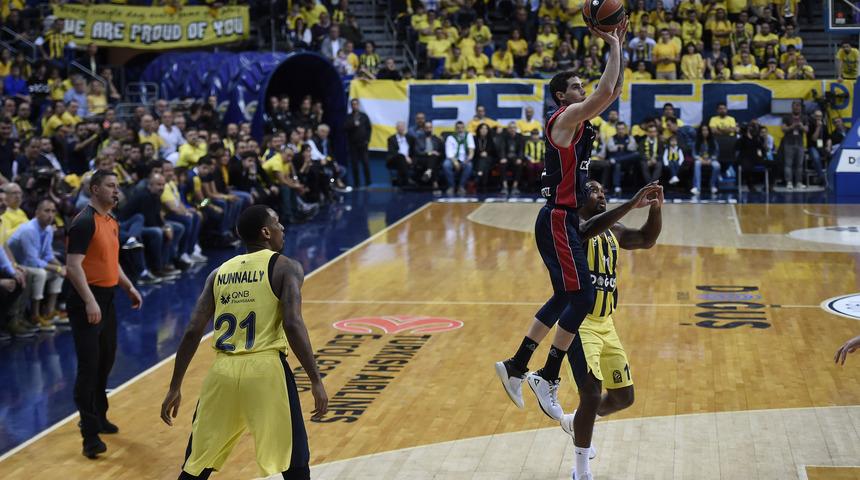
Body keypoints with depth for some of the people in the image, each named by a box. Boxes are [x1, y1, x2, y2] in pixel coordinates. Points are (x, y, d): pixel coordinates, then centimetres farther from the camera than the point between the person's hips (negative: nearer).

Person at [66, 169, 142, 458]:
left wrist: (129, 287, 19)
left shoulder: (112, 223, 13)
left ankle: (99, 418, 33)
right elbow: (73, 266, -22)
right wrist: (89, 301, -29)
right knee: (89, 367, -9)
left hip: (107, 299, 9)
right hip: (88, 301, -9)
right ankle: (90, 434, -7)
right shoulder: (84, 222, -16)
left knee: (105, 362, 18)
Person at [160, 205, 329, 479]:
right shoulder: (285, 267, 2)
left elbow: (193, 332, 9)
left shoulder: (219, 272, 15)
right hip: (265, 370, -4)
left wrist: (175, 388, 14)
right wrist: (316, 381, -10)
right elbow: (293, 325, -12)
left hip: (223, 372, 4)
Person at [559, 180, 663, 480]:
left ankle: (573, 422, 41)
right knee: (592, 396, -16)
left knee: (623, 397, 12)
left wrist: (656, 208, 1)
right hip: (579, 323, -8)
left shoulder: (613, 232, 12)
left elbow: (647, 240, 18)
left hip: (606, 325, 8)